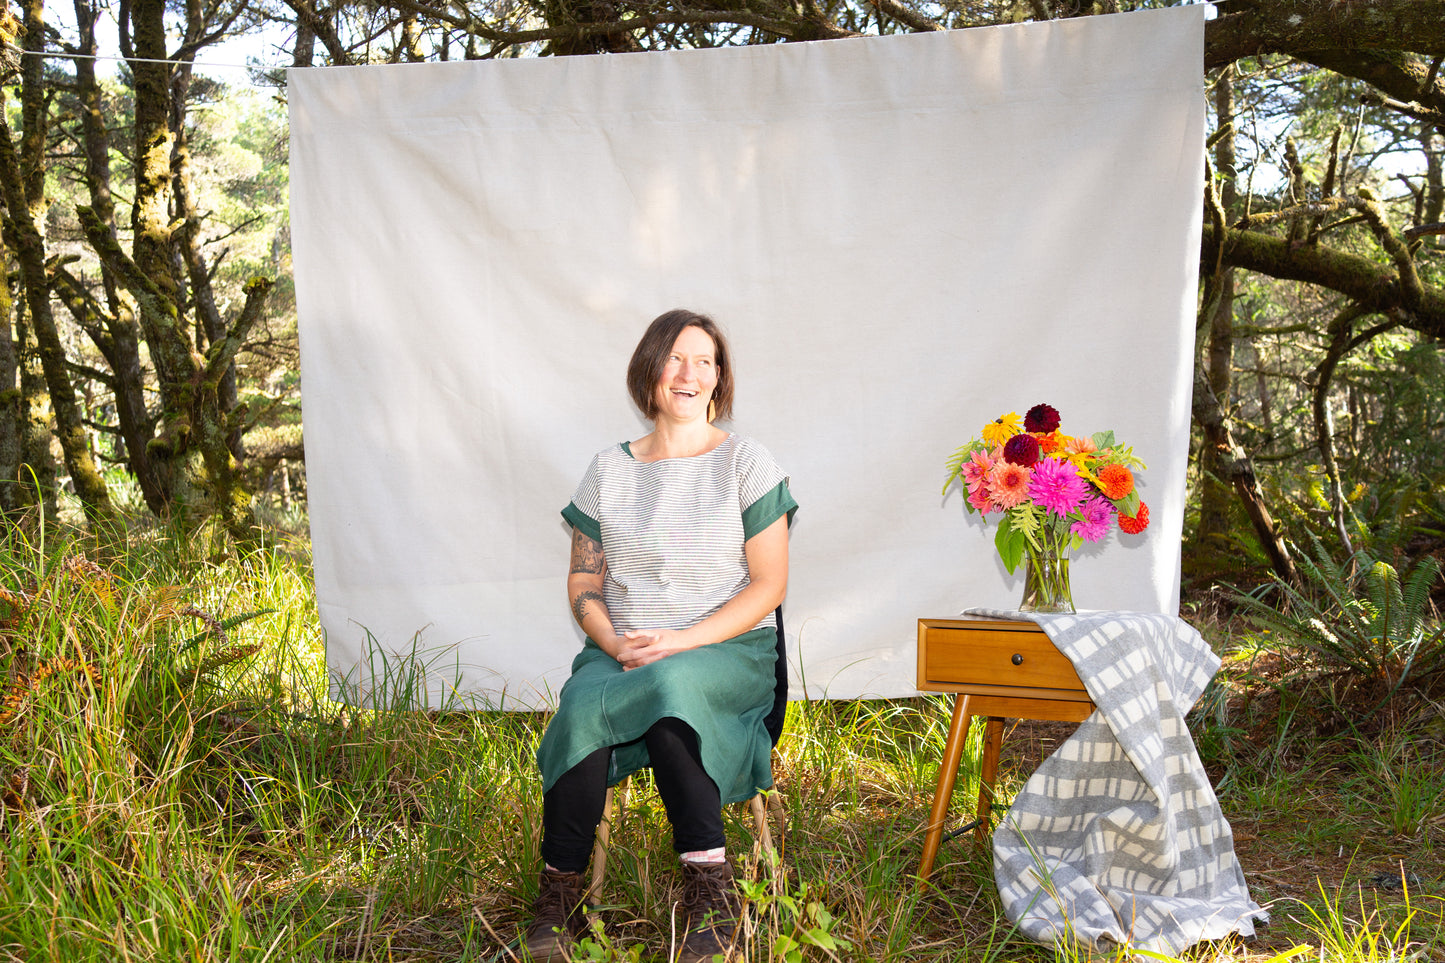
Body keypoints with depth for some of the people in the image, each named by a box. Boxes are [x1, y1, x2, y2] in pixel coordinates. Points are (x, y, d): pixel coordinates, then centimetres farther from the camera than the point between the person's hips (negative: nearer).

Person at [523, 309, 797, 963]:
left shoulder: (746, 463, 3)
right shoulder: (609, 471, 11)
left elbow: (768, 585, -2)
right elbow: (583, 584, 11)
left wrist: (681, 641, -14)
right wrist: (616, 644, -10)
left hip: (727, 651, -2)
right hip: (621, 650, 2)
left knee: (669, 685, -36)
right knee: (585, 706, -31)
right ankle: (561, 889, -19)